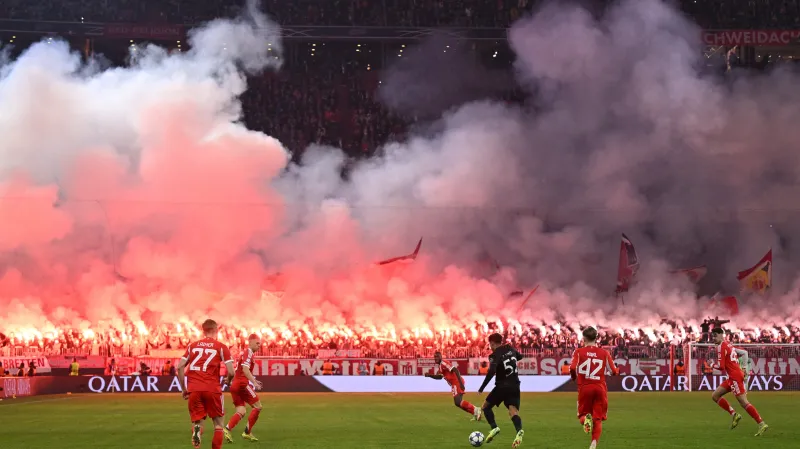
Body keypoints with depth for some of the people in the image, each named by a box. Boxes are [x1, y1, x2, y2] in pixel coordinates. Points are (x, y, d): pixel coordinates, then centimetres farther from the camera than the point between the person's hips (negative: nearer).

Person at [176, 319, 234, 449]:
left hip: (194, 389, 2)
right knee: (218, 423, 14)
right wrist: (228, 381, 20)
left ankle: (196, 430, -26)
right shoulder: (221, 347, 5)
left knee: (197, 422, 9)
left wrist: (184, 388, 14)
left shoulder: (192, 345, 14)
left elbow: (180, 367, 7)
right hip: (212, 389, -2)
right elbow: (231, 372, -2)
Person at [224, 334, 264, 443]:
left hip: (235, 385, 9)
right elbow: (245, 369, -23)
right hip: (242, 384, -9)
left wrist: (252, 380, 23)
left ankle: (227, 429, -14)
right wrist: (254, 382, -28)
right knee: (257, 406, 2)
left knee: (241, 412, 5)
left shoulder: (244, 352, 21)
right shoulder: (249, 352, -8)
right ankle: (247, 432, 1)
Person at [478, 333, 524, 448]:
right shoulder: (510, 349, 9)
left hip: (502, 386, -5)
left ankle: (494, 427, -9)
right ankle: (519, 430, -36)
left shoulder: (495, 355, -11)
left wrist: (481, 388, -22)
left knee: (485, 406, 13)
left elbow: (491, 372, -25)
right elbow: (520, 356, 32)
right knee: (513, 411, -5)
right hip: (515, 386, 5)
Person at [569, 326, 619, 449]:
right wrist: (617, 371, 24)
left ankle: (586, 419, -20)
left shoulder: (578, 352, 0)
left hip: (584, 387, -1)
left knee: (582, 415, 16)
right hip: (600, 387, 1)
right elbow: (614, 371, 0)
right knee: (598, 419, 7)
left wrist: (574, 377, 8)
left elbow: (572, 368, -13)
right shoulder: (604, 353, 3)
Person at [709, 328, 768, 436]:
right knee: (715, 396, 11)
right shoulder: (729, 345, 18)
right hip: (732, 377, 10)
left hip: (735, 377, -10)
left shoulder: (722, 347, -10)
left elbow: (720, 366, -15)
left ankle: (762, 424, -15)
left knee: (743, 402, -12)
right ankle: (733, 414, 5)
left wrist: (713, 365, 4)